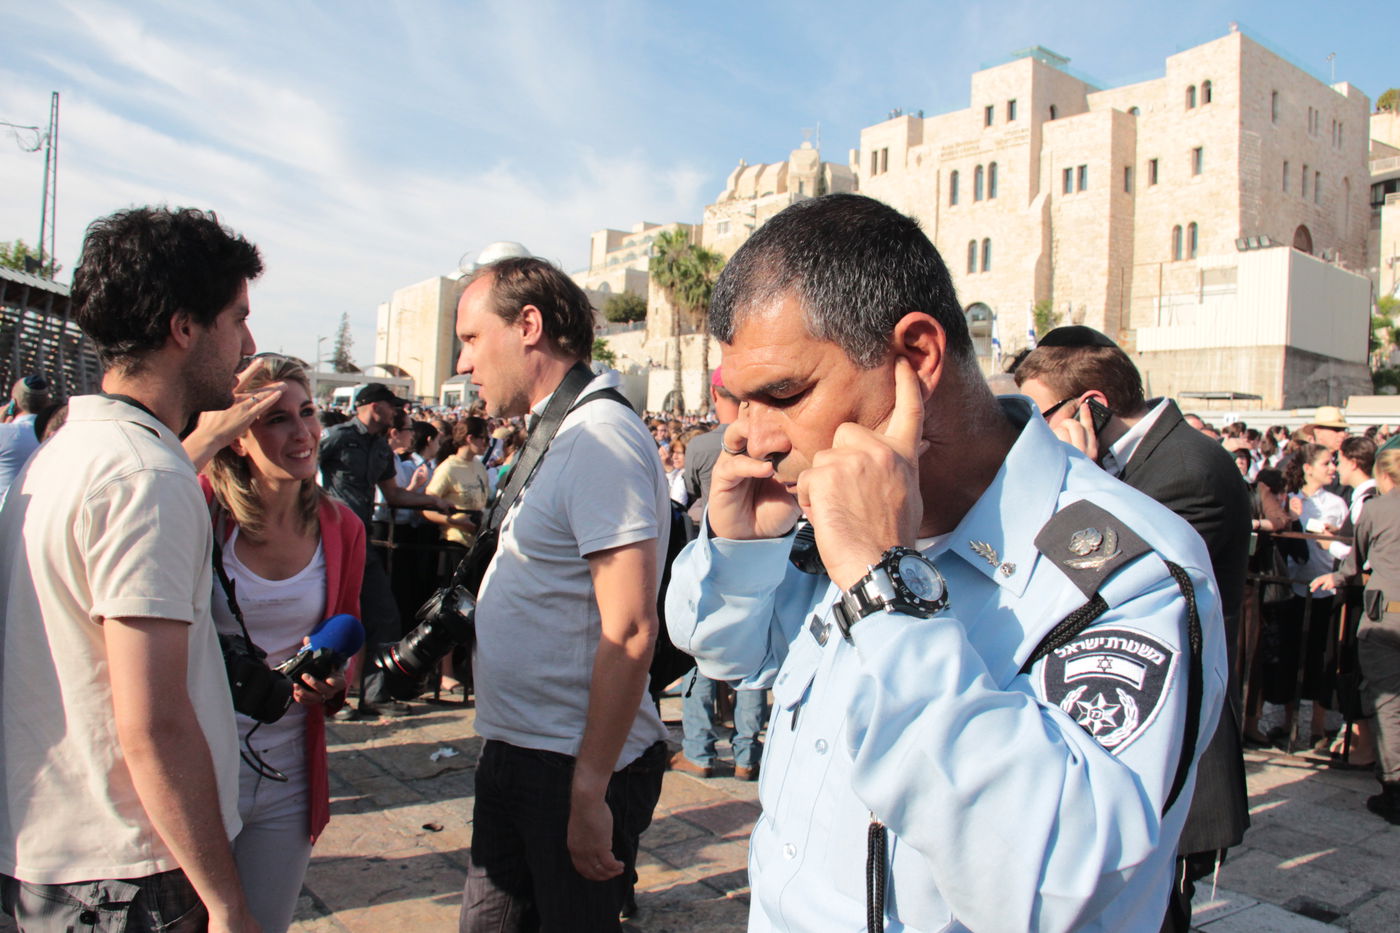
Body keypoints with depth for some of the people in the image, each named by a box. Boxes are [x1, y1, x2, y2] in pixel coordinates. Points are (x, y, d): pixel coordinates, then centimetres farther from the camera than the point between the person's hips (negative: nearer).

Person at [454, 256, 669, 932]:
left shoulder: (601, 438, -20)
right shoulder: (558, 438, 11)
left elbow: (629, 631, -25)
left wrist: (589, 792, -23)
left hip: (573, 771, -9)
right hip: (516, 750, 9)